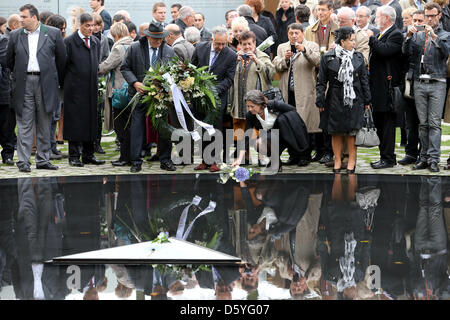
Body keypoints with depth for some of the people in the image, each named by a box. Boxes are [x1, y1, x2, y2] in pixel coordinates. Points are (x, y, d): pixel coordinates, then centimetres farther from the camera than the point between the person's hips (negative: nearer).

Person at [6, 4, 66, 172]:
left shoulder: (53, 33, 3)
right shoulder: (15, 35, 8)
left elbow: (61, 58, 8)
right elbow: (9, 61, 16)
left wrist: (57, 81, 12)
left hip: (45, 83, -1)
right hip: (24, 84, 1)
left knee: (45, 125, 6)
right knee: (24, 125, -1)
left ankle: (43, 160, 14)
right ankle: (23, 161, 1)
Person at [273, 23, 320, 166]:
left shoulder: (312, 46, 6)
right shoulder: (282, 47, 17)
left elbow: (317, 61, -13)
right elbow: (276, 65, 5)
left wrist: (304, 50, -25)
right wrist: (285, 59, -14)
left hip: (305, 93, -3)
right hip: (288, 94, 3)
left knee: (305, 125, -4)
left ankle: (306, 156, 4)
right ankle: (293, 155, 12)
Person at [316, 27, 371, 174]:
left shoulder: (358, 57, 6)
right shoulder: (328, 58, -1)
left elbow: (364, 79, 10)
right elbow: (322, 82, 2)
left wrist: (366, 101, 8)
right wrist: (320, 101, -3)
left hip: (354, 100, 1)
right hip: (335, 100, -1)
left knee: (352, 131, 0)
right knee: (336, 132, 4)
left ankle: (351, 161, 9)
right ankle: (337, 161, 14)